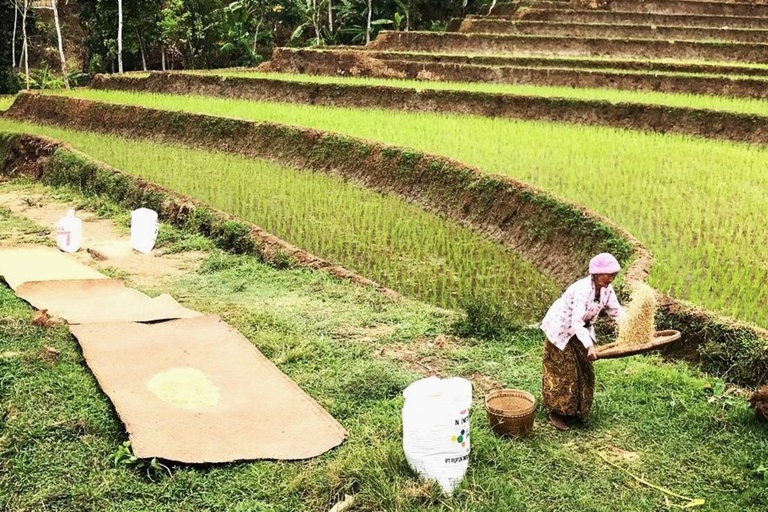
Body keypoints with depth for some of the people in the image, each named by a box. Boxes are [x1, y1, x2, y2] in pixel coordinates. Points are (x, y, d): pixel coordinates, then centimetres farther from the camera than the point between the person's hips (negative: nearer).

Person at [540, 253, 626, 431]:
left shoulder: (606, 289, -12)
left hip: (580, 330, 8)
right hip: (560, 329, -8)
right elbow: (576, 322, -42)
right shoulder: (583, 289, -36)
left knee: (584, 369, 11)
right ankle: (556, 412, 9)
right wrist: (589, 345, -51)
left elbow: (617, 312, -5)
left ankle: (575, 410, 24)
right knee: (563, 371, -3)